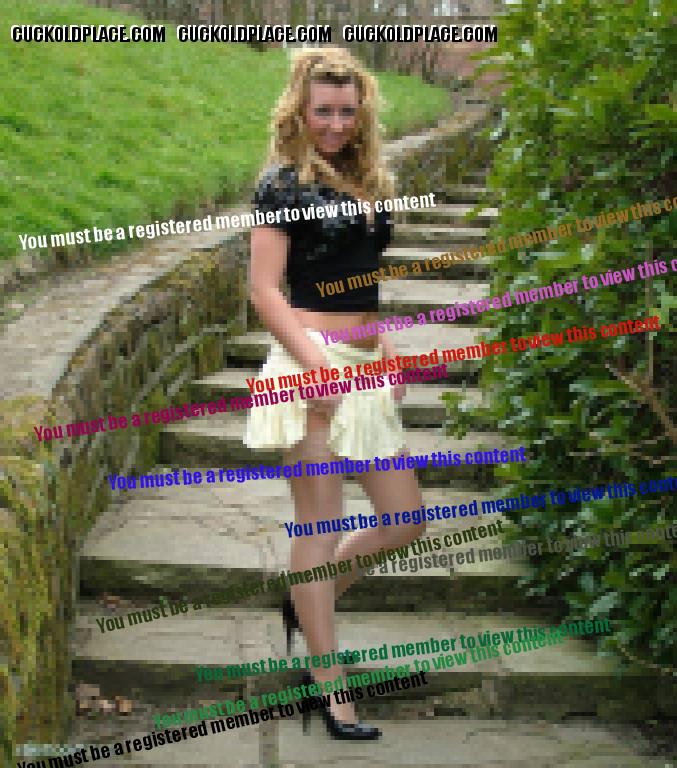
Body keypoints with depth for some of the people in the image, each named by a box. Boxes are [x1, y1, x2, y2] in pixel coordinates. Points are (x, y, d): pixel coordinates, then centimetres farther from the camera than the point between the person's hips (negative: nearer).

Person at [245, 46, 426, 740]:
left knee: (405, 519, 10)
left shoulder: (364, 181, 16)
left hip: (363, 370, 8)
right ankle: (330, 689, 8)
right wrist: (317, 363, -21)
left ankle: (307, 602, 31)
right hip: (314, 363, -8)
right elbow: (264, 290, -12)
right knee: (320, 526, -2)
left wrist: (387, 355, 14)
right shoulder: (283, 182, -6)